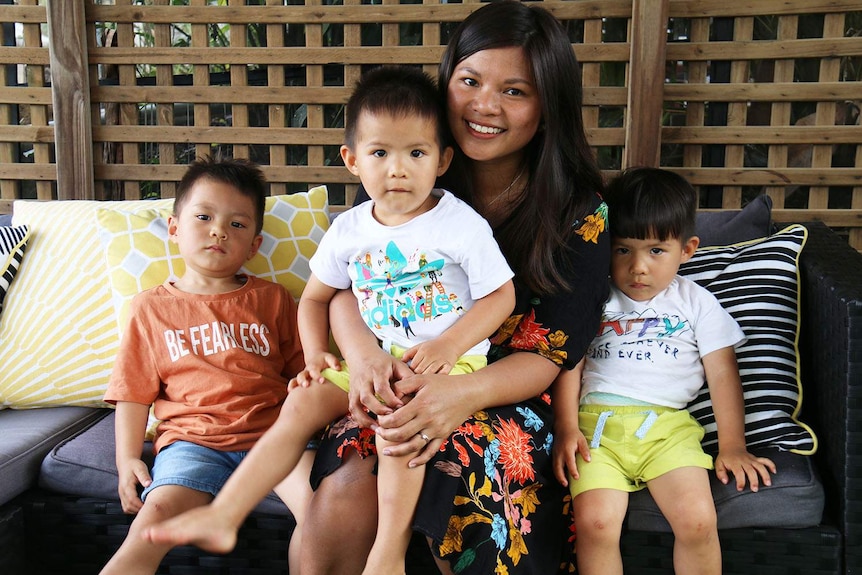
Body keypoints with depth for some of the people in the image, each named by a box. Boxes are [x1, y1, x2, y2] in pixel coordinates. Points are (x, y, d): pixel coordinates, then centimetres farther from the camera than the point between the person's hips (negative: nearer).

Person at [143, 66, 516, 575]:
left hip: (451, 360, -5)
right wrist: (316, 355, 0)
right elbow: (315, 298, 16)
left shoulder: (462, 224, -9)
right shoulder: (349, 231, 4)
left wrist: (448, 346, -19)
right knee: (303, 404, -9)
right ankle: (223, 517, -4)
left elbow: (501, 295, -6)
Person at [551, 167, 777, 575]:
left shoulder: (696, 303, 14)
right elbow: (570, 363, 8)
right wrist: (567, 428, -5)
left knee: (698, 520, -22)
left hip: (667, 423, 1)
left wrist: (732, 447, 6)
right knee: (595, 521, -23)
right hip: (598, 422, 0)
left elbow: (722, 373, 12)